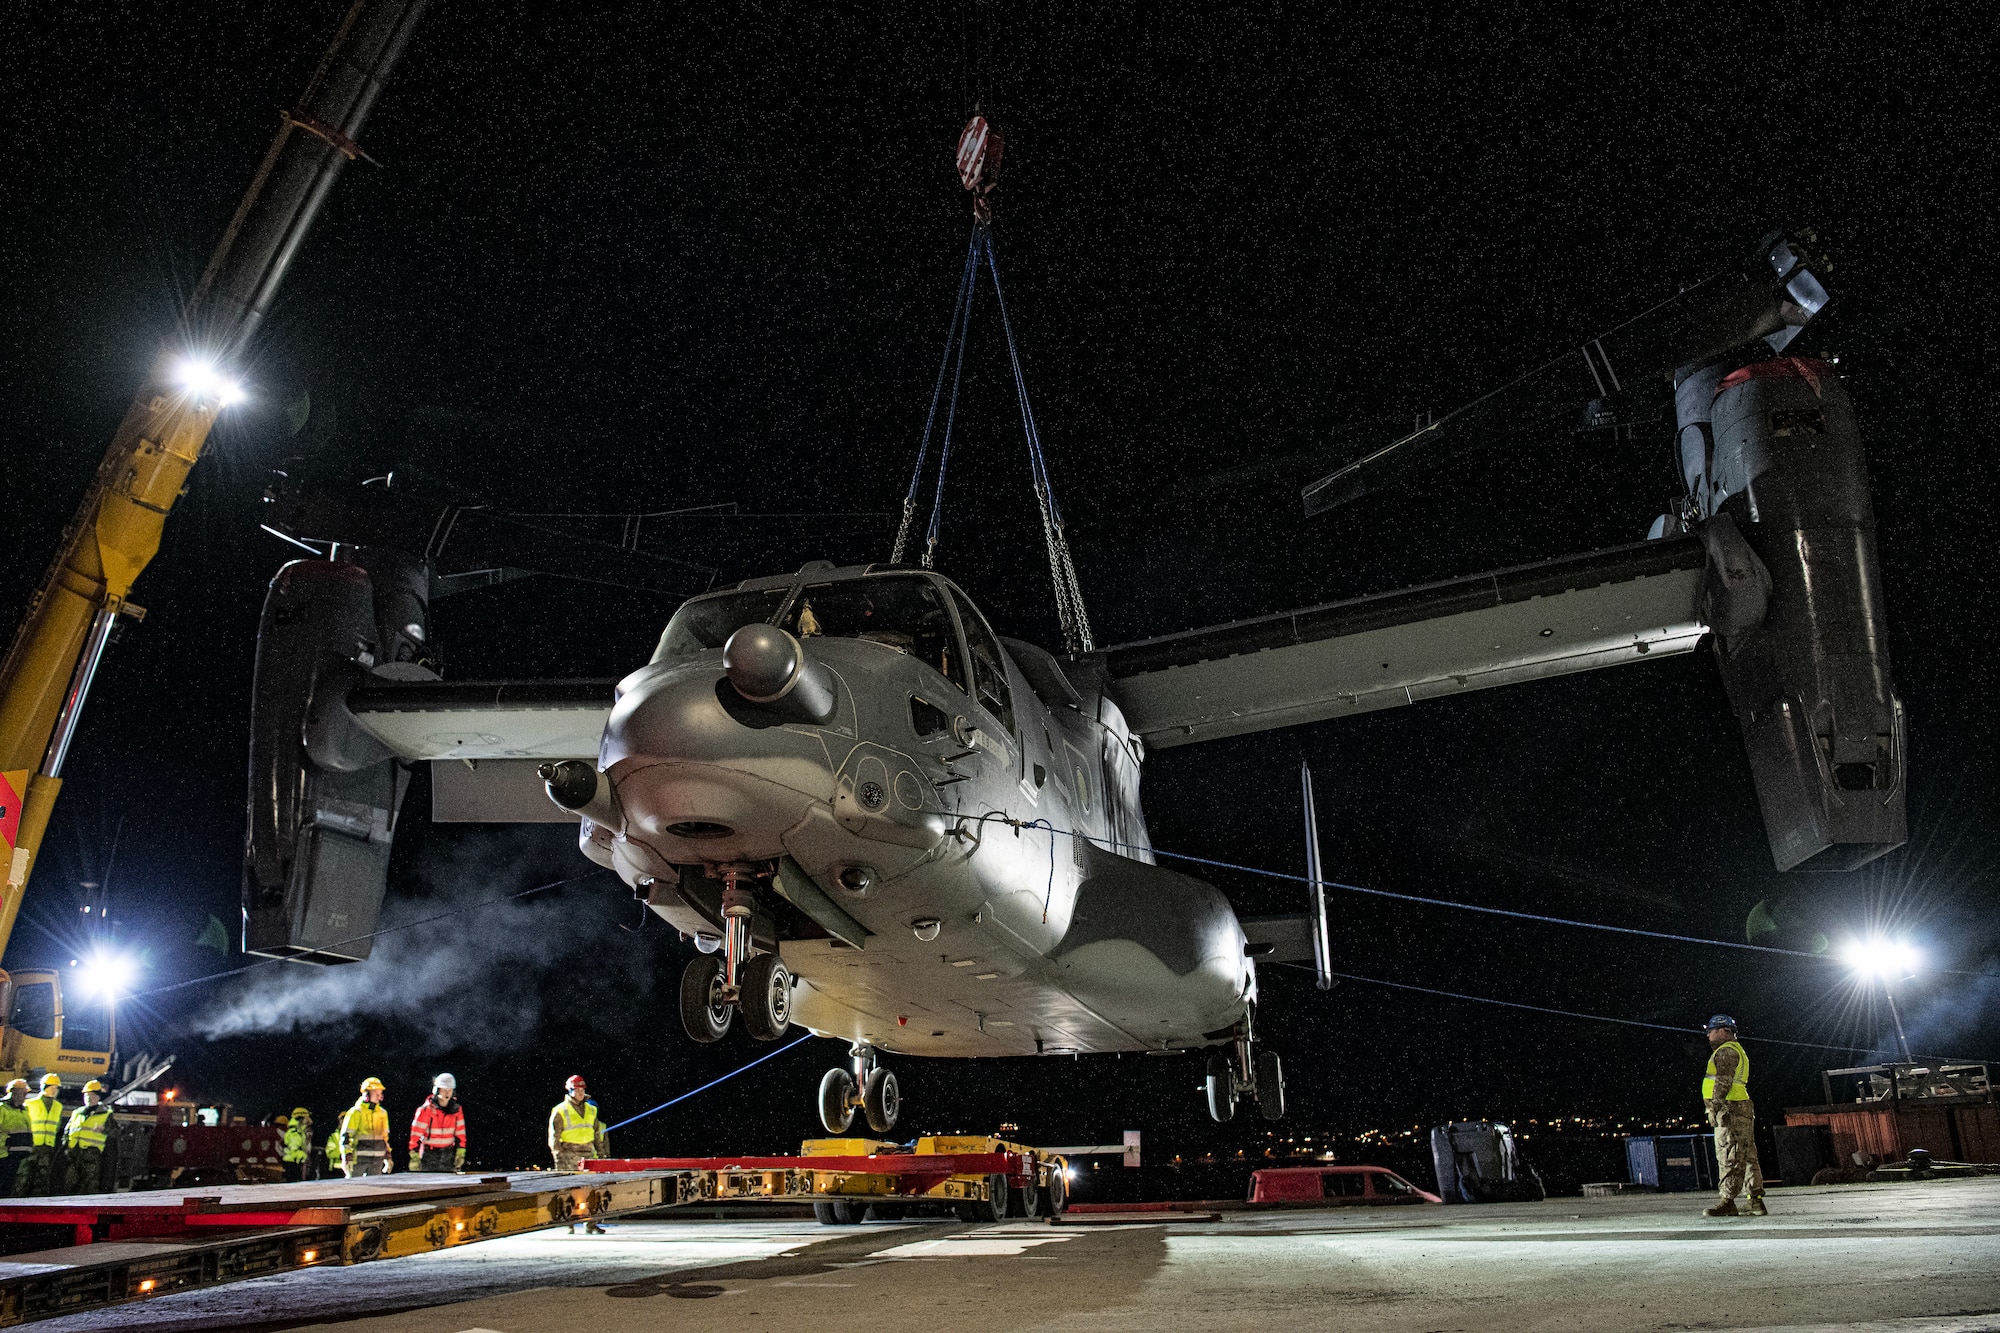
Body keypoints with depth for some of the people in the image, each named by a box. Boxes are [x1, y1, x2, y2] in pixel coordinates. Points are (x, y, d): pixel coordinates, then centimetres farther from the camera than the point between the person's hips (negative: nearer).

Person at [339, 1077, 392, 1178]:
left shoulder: (382, 1113, 13)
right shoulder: (356, 1112, -7)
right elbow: (345, 1136, -9)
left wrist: (388, 1157, 19)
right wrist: (346, 1158, -16)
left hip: (377, 1160, 6)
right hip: (359, 1158, -6)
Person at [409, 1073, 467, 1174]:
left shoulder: (456, 1109, 3)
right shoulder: (426, 1110, -10)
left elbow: (460, 1133, 9)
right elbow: (416, 1134, -10)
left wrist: (460, 1153, 5)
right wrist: (414, 1157, -13)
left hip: (449, 1153, 3)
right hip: (429, 1153, -3)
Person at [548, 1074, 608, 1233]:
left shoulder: (591, 1110, 15)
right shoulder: (560, 1111, 0)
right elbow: (554, 1137, -2)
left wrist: (601, 1154, 14)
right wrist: (559, 1157, -9)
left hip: (587, 1155, 4)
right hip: (568, 1156, -4)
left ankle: (591, 1225, 7)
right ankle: (569, 1226, 3)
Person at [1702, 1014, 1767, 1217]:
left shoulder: (1726, 1051, -8)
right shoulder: (1737, 1050, 25)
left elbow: (1723, 1082, -18)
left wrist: (1714, 1106, -21)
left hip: (1730, 1110, -10)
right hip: (1743, 1110, 10)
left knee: (1729, 1157, -11)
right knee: (1747, 1157, 9)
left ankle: (1726, 1201, -12)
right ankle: (1756, 1202, 10)